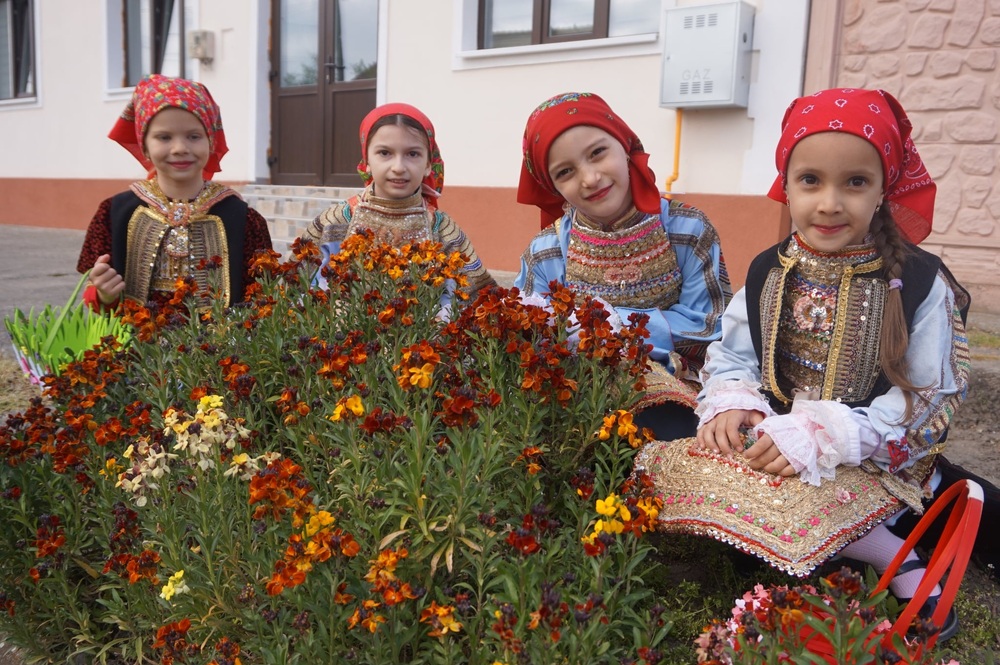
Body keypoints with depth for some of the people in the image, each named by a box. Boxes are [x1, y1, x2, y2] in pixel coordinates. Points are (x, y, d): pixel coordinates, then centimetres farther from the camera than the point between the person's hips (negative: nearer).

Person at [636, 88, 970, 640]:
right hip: (771, 439, 6)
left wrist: (821, 438, -23)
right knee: (669, 465, -14)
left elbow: (927, 400, -11)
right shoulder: (767, 275, 2)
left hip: (870, 463, -5)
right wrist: (729, 405, -14)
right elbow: (731, 356, 10)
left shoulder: (919, 283, -10)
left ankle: (897, 560, -5)